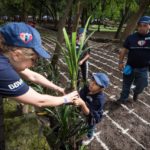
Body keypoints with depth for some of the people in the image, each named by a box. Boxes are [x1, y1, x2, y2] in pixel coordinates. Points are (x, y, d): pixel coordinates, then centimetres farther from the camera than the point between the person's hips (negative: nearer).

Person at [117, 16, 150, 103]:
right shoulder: (131, 37, -5)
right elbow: (124, 50, -1)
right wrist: (121, 62, -3)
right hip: (130, 66, 1)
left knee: (141, 86, 9)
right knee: (126, 84, 14)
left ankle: (136, 92, 44)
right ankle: (123, 98, 35)